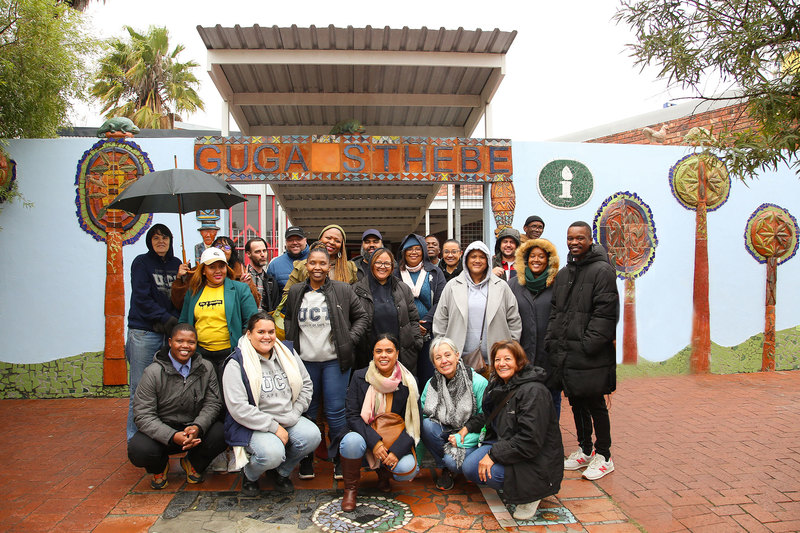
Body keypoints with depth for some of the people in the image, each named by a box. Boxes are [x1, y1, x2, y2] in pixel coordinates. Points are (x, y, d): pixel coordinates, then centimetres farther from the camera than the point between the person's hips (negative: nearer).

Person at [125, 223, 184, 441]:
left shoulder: (177, 264, 13)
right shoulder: (141, 263, 3)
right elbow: (142, 298, -6)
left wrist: (175, 320, -9)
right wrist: (166, 318, -13)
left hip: (170, 332, 3)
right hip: (144, 333, -3)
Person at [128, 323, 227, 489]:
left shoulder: (206, 368, -1)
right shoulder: (153, 372, -11)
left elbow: (213, 403, -3)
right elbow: (143, 415, -14)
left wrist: (197, 427, -25)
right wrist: (172, 437, -29)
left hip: (195, 428, 2)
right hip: (161, 431, -1)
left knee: (220, 435, -27)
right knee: (138, 451, -31)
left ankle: (192, 464, 9)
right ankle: (160, 467, 10)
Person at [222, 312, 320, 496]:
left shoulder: (288, 354, 6)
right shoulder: (237, 364, -10)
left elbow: (306, 385, 11)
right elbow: (238, 408, -17)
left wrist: (293, 416, -3)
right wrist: (274, 427, -18)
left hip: (288, 420, 5)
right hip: (252, 425, -5)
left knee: (312, 435, -22)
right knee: (272, 453, -32)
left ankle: (281, 472, 8)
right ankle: (249, 475, 7)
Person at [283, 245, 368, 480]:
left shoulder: (343, 290, -2)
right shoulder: (295, 292, 6)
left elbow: (362, 317, 5)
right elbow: (288, 319, 21)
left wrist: (351, 339, -6)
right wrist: (291, 343, 8)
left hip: (334, 360, -2)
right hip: (305, 361, 3)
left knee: (336, 412, 0)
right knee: (306, 412, 9)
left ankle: (340, 460, 15)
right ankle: (306, 460, 23)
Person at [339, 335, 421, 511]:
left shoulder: (408, 382, -3)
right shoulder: (360, 377, -4)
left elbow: (414, 422, -3)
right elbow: (352, 416, -9)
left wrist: (397, 450, -18)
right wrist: (374, 442, -23)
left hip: (395, 441, 1)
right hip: (366, 438, -1)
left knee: (408, 469, -28)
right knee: (352, 441, -35)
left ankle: (384, 473, 12)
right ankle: (350, 489, -6)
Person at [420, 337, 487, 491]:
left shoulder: (478, 383, -15)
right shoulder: (431, 384, -4)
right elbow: (420, 417, -3)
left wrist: (462, 438, -21)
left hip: (469, 438, -4)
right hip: (445, 433, 4)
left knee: (452, 461, -31)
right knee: (427, 424, -26)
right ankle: (445, 470, -3)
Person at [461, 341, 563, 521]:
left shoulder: (533, 391, -21)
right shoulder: (498, 385, 7)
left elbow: (530, 440, -26)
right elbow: (488, 415, 24)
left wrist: (493, 455, -26)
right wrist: (468, 427, 6)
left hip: (535, 459, -8)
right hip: (503, 444, 9)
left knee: (484, 471, -27)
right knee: (469, 467, -12)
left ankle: (529, 493, -2)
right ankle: (512, 485, 10)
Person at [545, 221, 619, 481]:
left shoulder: (602, 271, -8)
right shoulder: (563, 274, 15)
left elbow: (605, 313, -15)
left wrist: (588, 345, -19)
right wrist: (552, 341, 6)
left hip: (591, 357, -7)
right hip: (566, 353, 7)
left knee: (595, 405, 4)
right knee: (577, 403, 16)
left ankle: (603, 456, 19)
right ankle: (584, 451, 31)